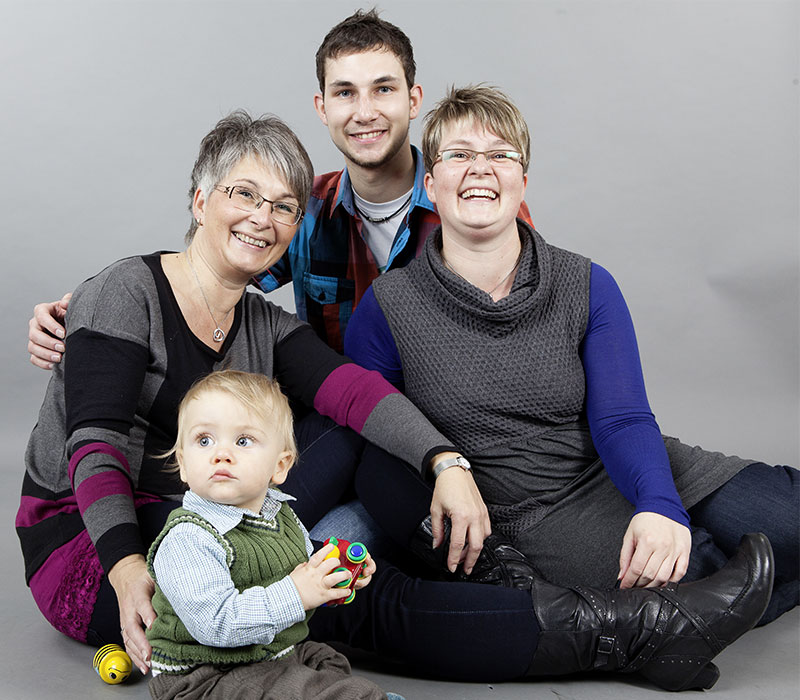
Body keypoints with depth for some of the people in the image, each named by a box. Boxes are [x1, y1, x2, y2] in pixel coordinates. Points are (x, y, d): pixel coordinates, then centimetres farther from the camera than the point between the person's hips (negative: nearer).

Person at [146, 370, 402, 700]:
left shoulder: (281, 515, 5)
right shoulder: (186, 540, -23)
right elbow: (214, 623, -31)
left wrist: (339, 571, 3)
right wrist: (293, 595, -29)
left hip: (283, 651, 9)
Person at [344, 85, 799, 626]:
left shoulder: (588, 288, -1)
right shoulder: (387, 310, -6)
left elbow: (623, 420, -8)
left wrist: (660, 507, -29)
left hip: (629, 475, 3)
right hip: (535, 518, -2)